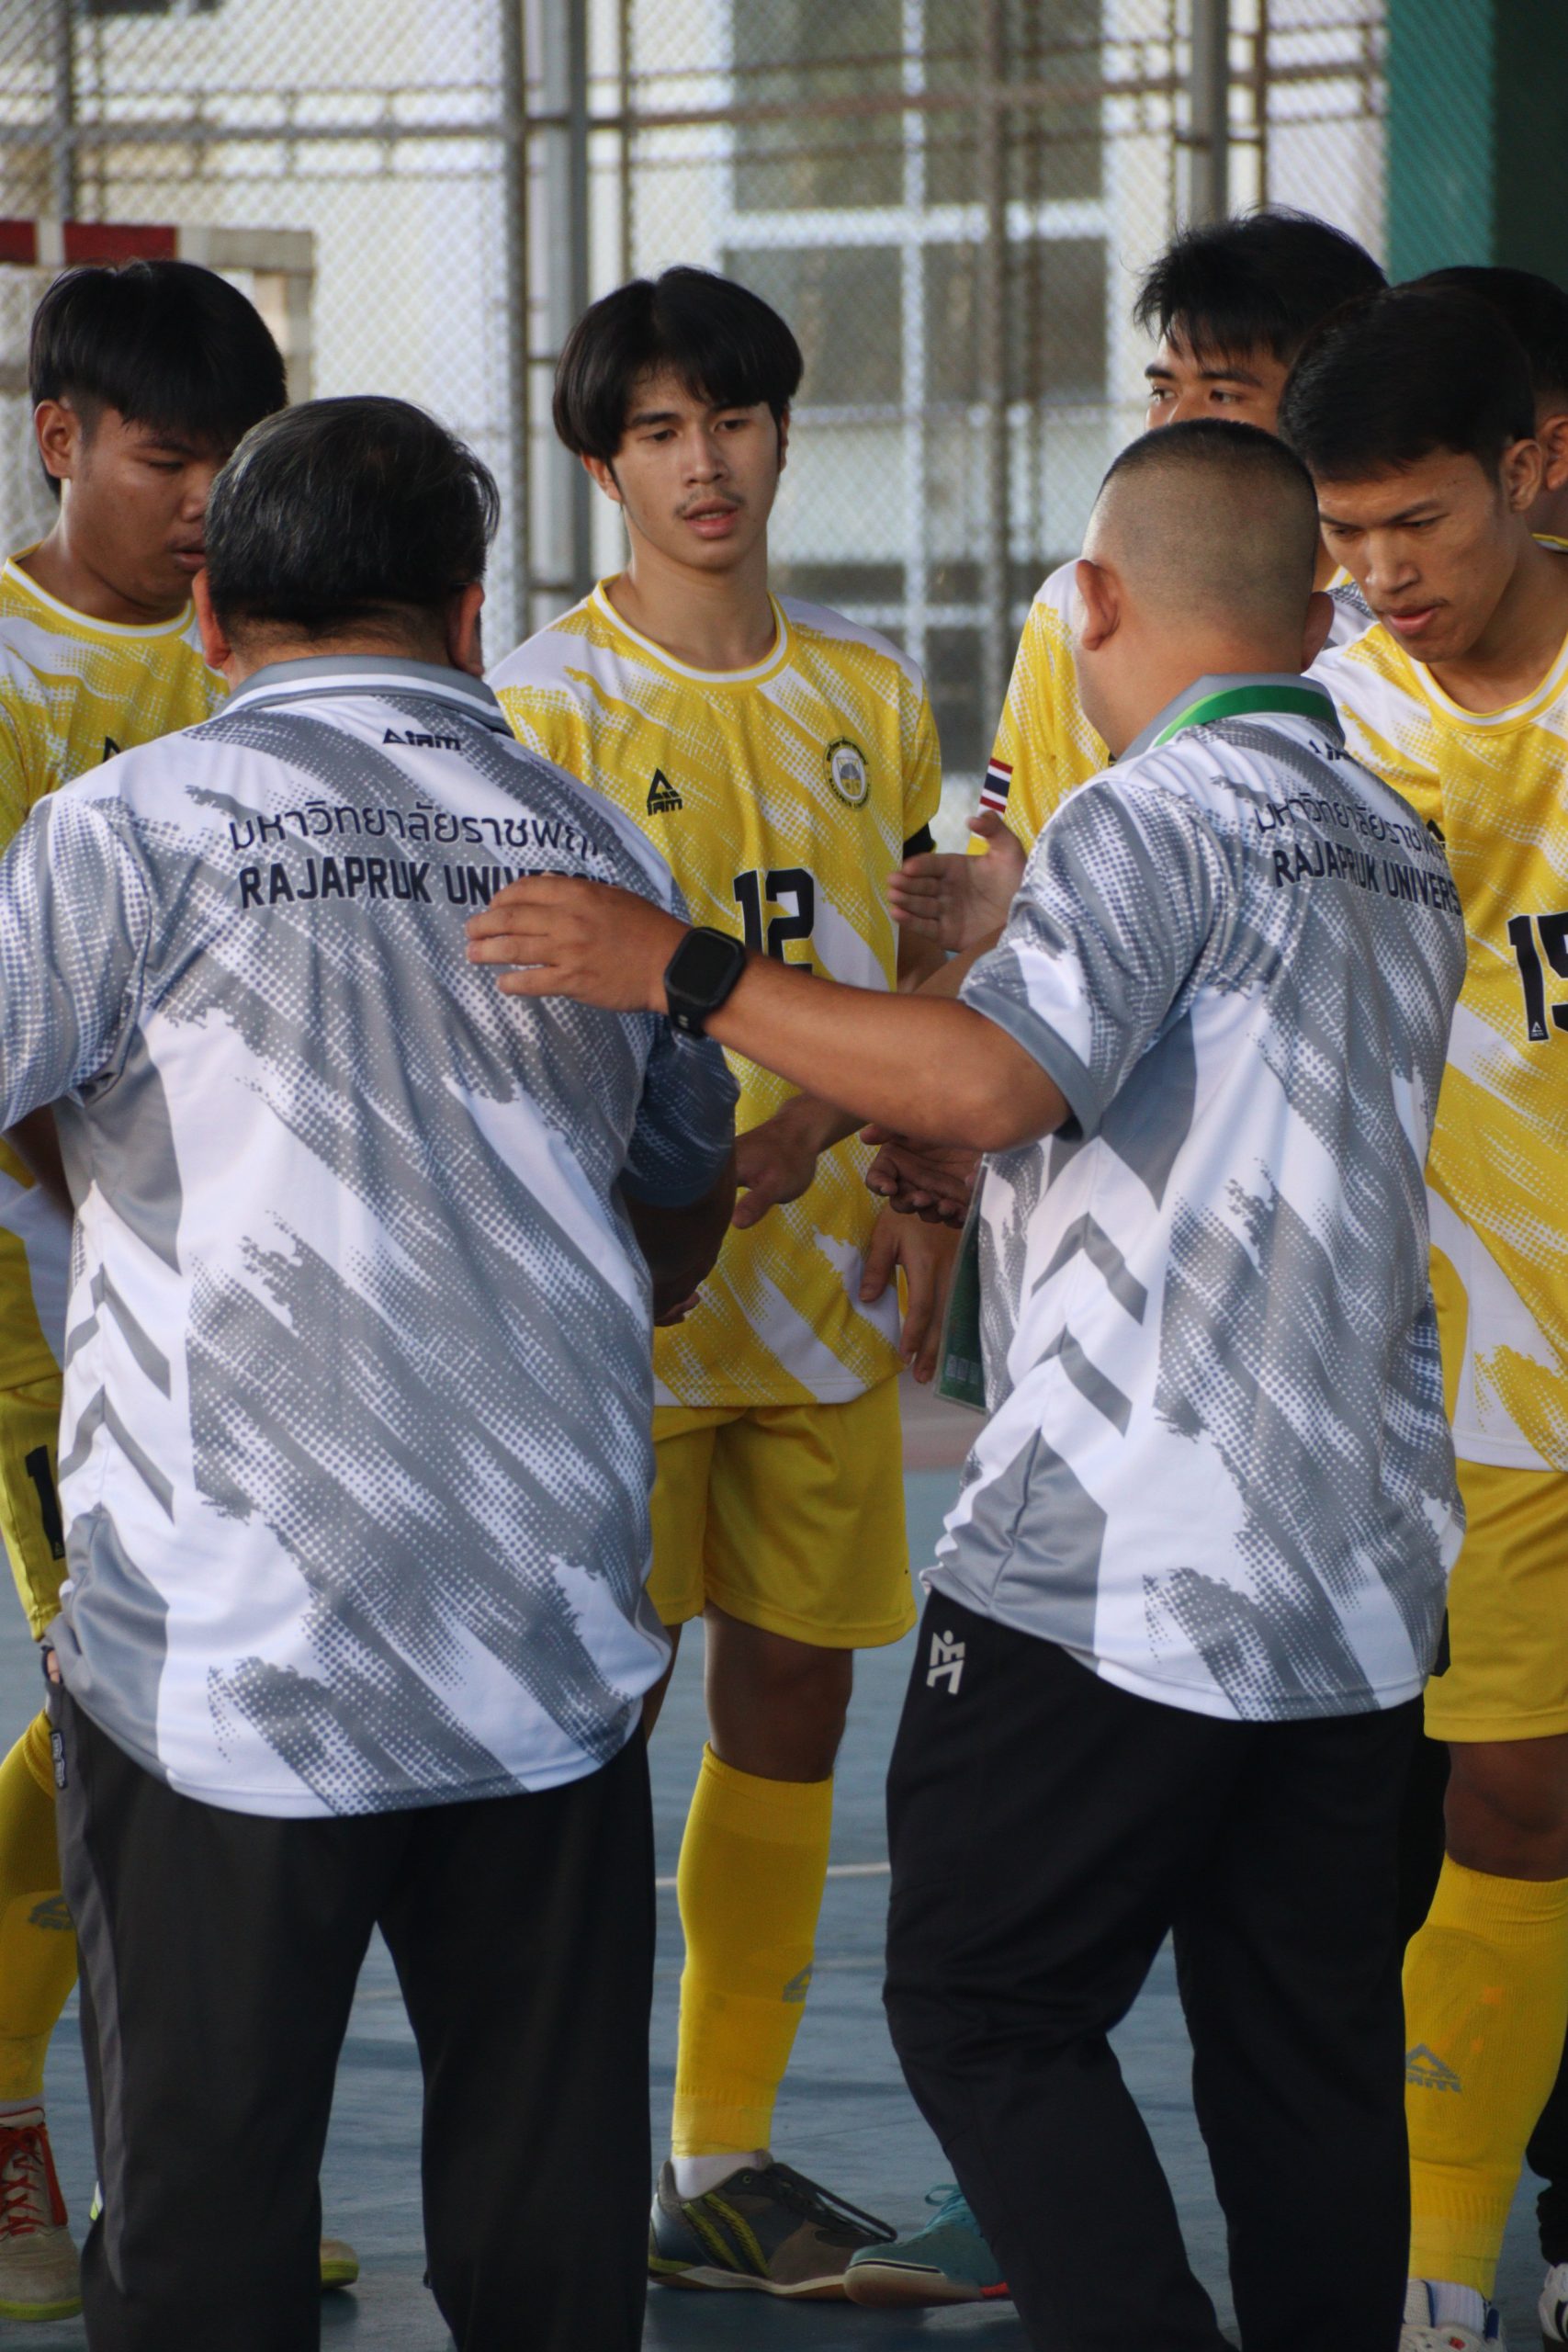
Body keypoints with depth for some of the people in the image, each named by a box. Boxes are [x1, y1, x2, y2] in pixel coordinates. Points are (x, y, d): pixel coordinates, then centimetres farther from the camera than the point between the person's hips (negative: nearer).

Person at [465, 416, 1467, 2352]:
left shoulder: (1159, 819, -10)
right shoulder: (1398, 854, 17)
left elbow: (995, 1076, -25)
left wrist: (683, 972, -20)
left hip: (1119, 1567, -8)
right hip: (1360, 1575, 8)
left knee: (982, 2008, -1)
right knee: (1305, 2044, 10)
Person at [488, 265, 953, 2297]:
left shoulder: (870, 696, 10)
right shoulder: (540, 704, -5)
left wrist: (922, 1207, 4)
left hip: (826, 1283, 5)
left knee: (791, 1710, 8)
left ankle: (725, 2163, 19)